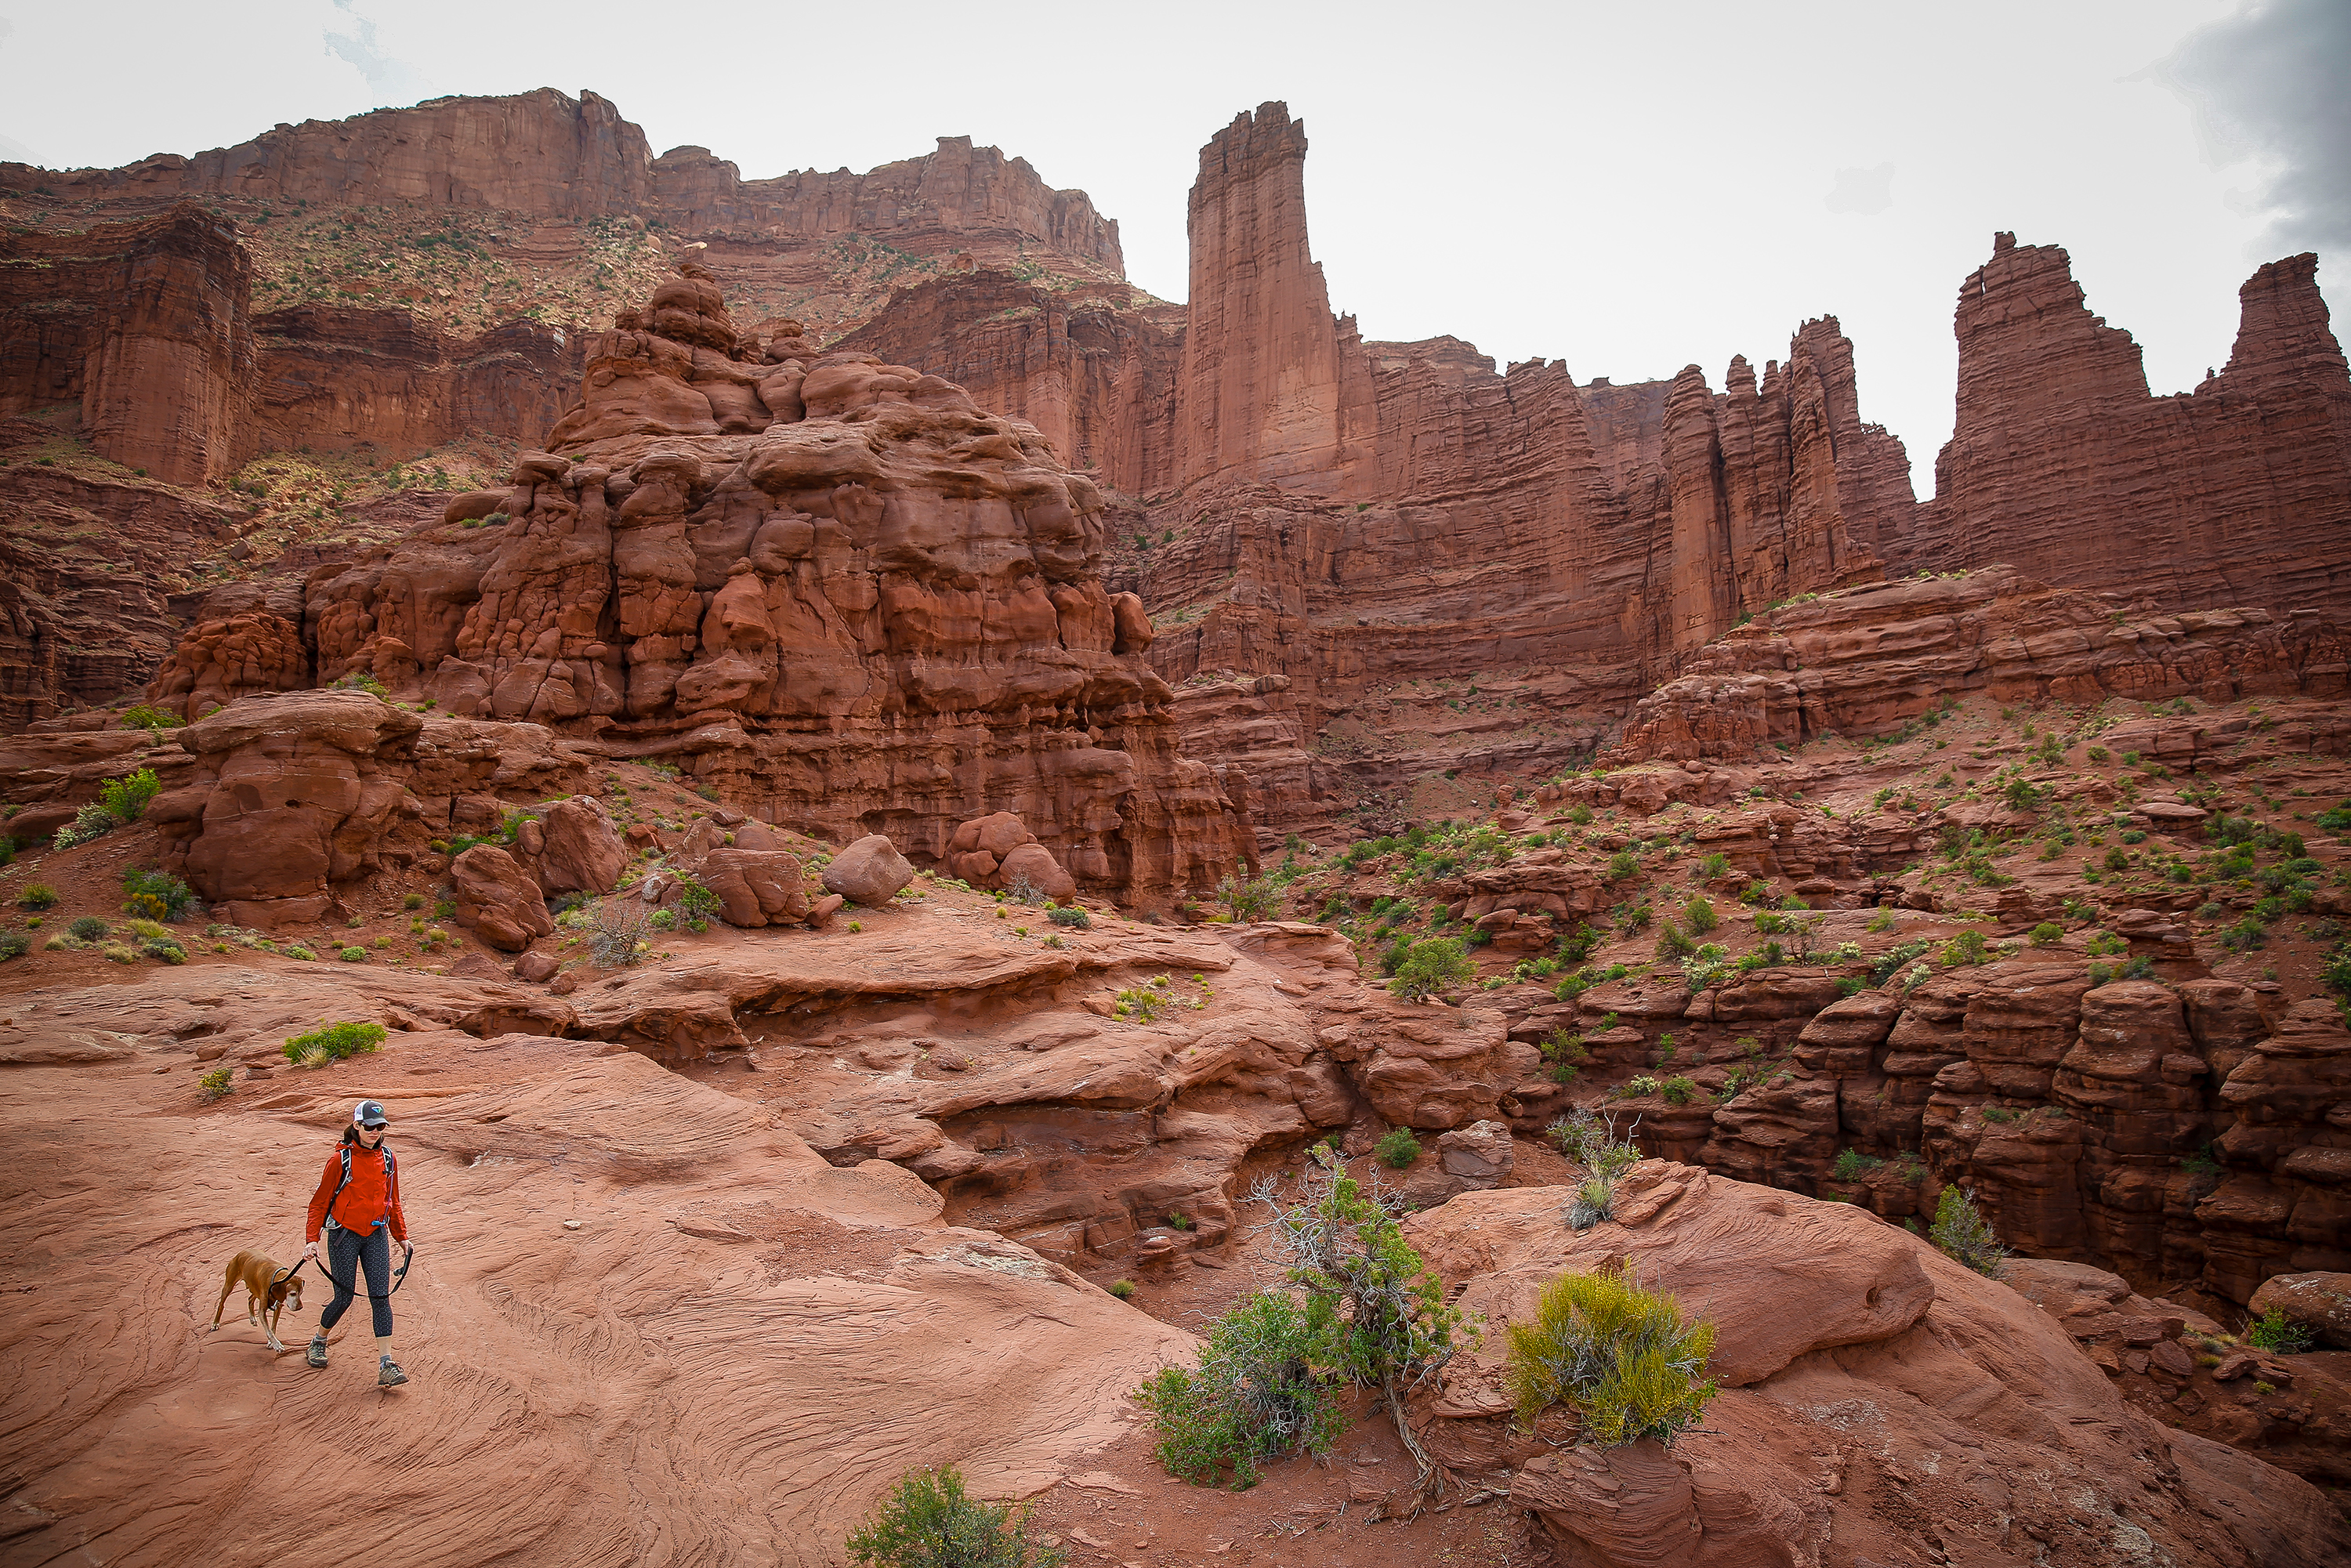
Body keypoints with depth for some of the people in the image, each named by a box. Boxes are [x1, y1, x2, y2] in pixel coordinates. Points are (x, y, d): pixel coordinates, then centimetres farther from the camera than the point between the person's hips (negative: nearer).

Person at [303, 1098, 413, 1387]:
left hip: (377, 1235, 3)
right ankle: (319, 1341, 37)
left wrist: (402, 1236, 18)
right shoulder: (340, 1160, -9)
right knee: (344, 1298, 4)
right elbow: (320, 1201, -3)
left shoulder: (388, 1160, 4)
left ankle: (386, 1366, -7)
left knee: (381, 1298, -5)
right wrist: (312, 1239, -10)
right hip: (344, 1234, -3)